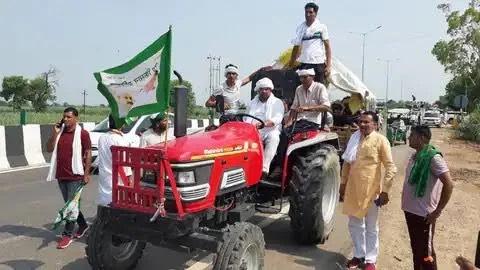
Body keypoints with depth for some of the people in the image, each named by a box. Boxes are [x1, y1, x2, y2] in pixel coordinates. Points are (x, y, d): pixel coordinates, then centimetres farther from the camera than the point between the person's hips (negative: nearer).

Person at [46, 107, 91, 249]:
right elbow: (49, 149, 5)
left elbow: (88, 154, -9)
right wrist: (54, 133, -7)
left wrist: (86, 173, -13)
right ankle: (83, 225, 34)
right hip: (61, 175, 7)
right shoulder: (59, 132, 9)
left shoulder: (82, 133, -8)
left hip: (75, 176, -6)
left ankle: (67, 234, 8)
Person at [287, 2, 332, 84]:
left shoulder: (321, 27, 0)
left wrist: (328, 65, -8)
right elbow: (296, 47, 14)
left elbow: (327, 46, -1)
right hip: (304, 64, 3)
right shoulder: (300, 27, 8)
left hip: (318, 64, -3)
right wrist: (291, 65, 13)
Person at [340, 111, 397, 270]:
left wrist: (385, 191, -14)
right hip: (352, 189, 5)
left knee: (371, 228, 9)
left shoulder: (380, 140, -8)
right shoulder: (354, 138, 7)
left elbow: (391, 168, -10)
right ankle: (358, 255, 30)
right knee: (354, 225, 15)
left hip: (371, 190, -5)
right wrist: (343, 184, 14)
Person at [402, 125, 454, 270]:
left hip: (424, 214, -8)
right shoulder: (415, 156, 7)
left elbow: (449, 185, -22)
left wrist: (437, 212, -18)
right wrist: (406, 203, 12)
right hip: (410, 210, 8)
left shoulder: (433, 158, -18)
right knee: (415, 247, 20)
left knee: (425, 251, 4)